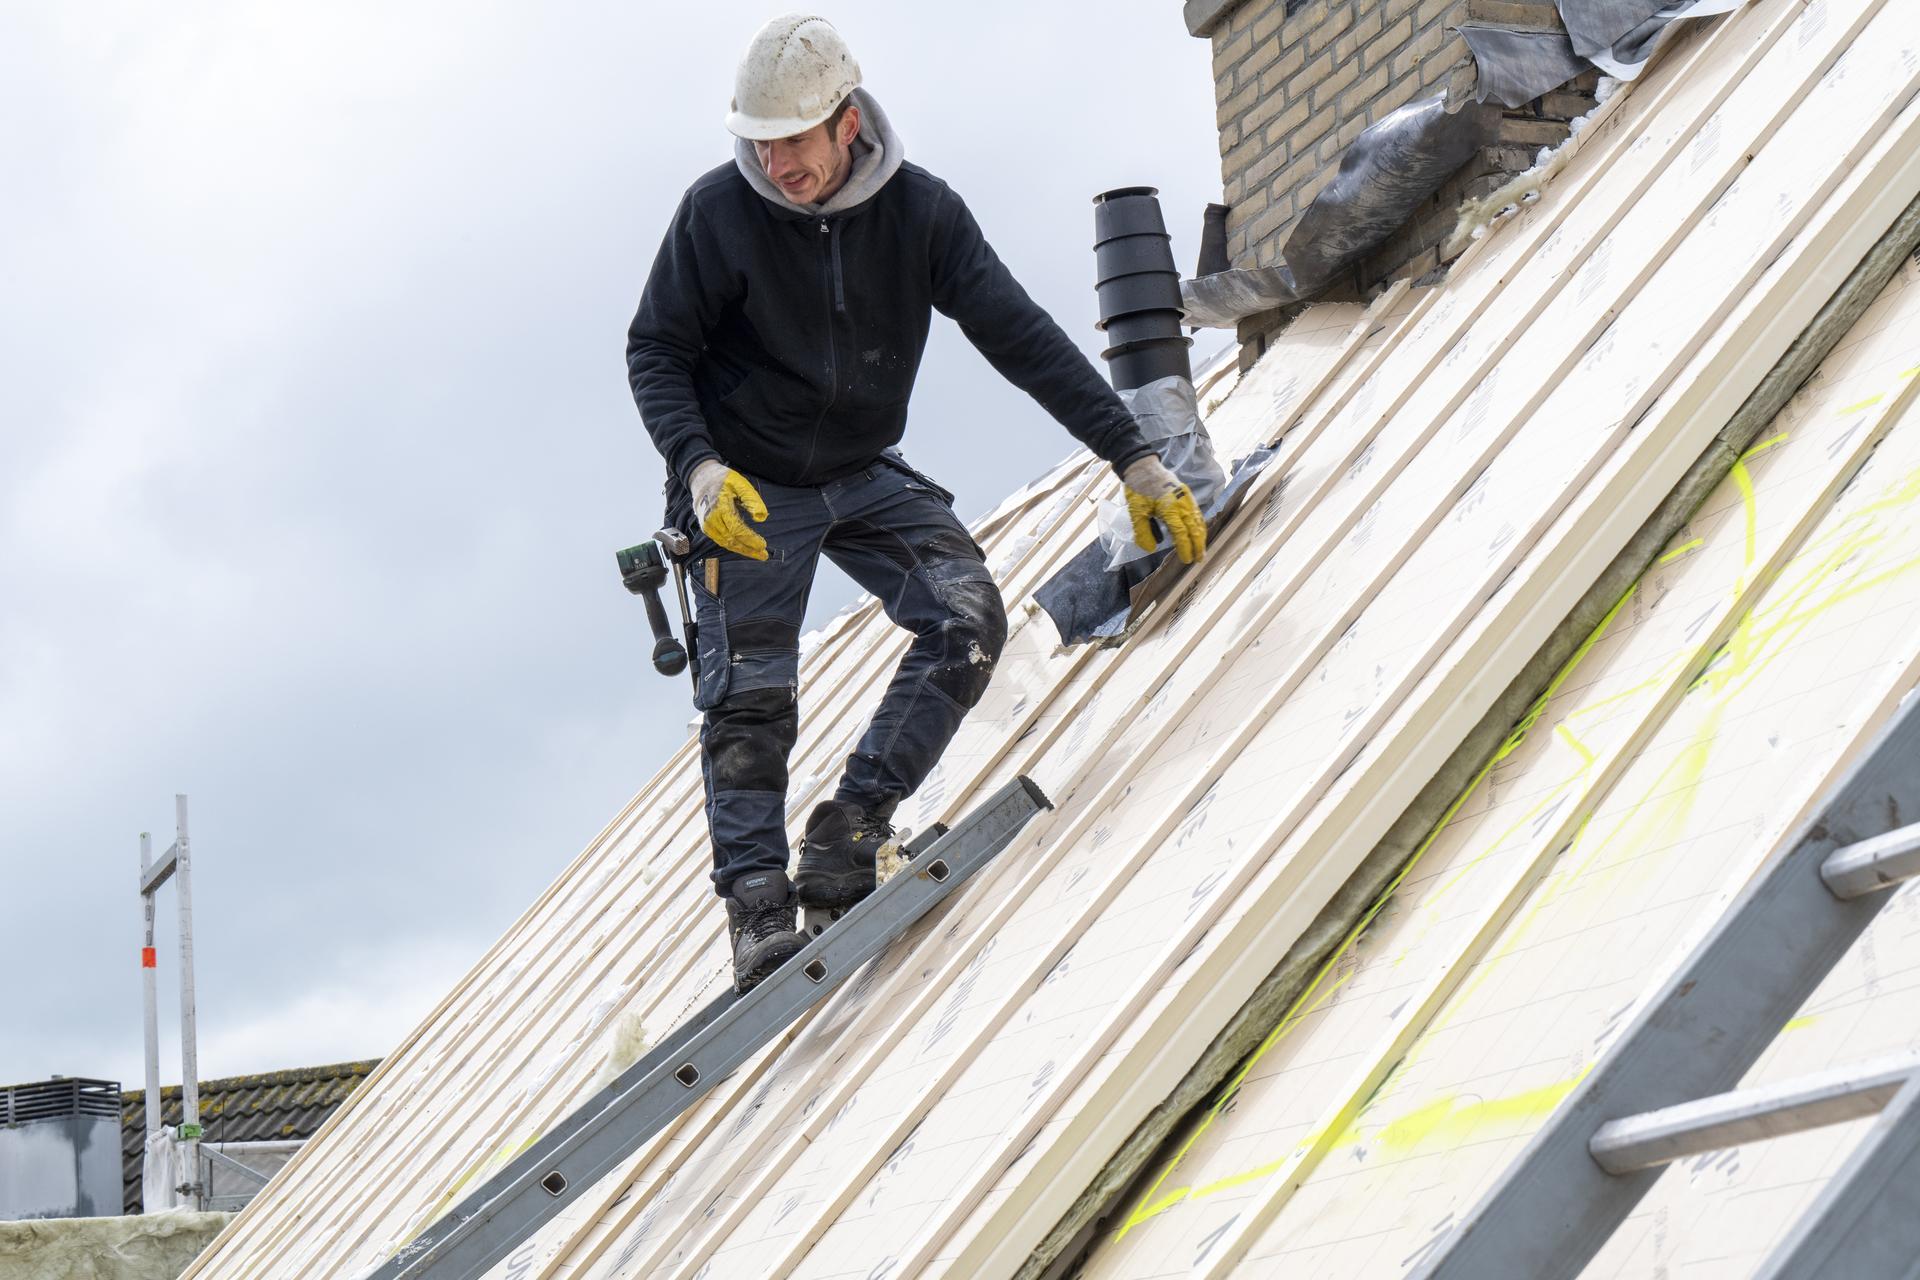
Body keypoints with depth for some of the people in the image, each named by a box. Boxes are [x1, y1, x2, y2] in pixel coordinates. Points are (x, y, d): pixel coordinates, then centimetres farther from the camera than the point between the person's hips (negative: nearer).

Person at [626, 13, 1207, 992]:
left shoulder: (919, 211, -12)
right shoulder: (717, 213, -17)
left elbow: (1020, 336, -11)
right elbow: (655, 351, -9)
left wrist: (1133, 458, -15)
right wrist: (698, 466, -26)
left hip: (864, 477, 3)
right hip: (744, 490, -3)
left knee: (967, 622, -15)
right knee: (748, 700, -11)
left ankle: (844, 840, -12)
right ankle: (757, 908, -4)